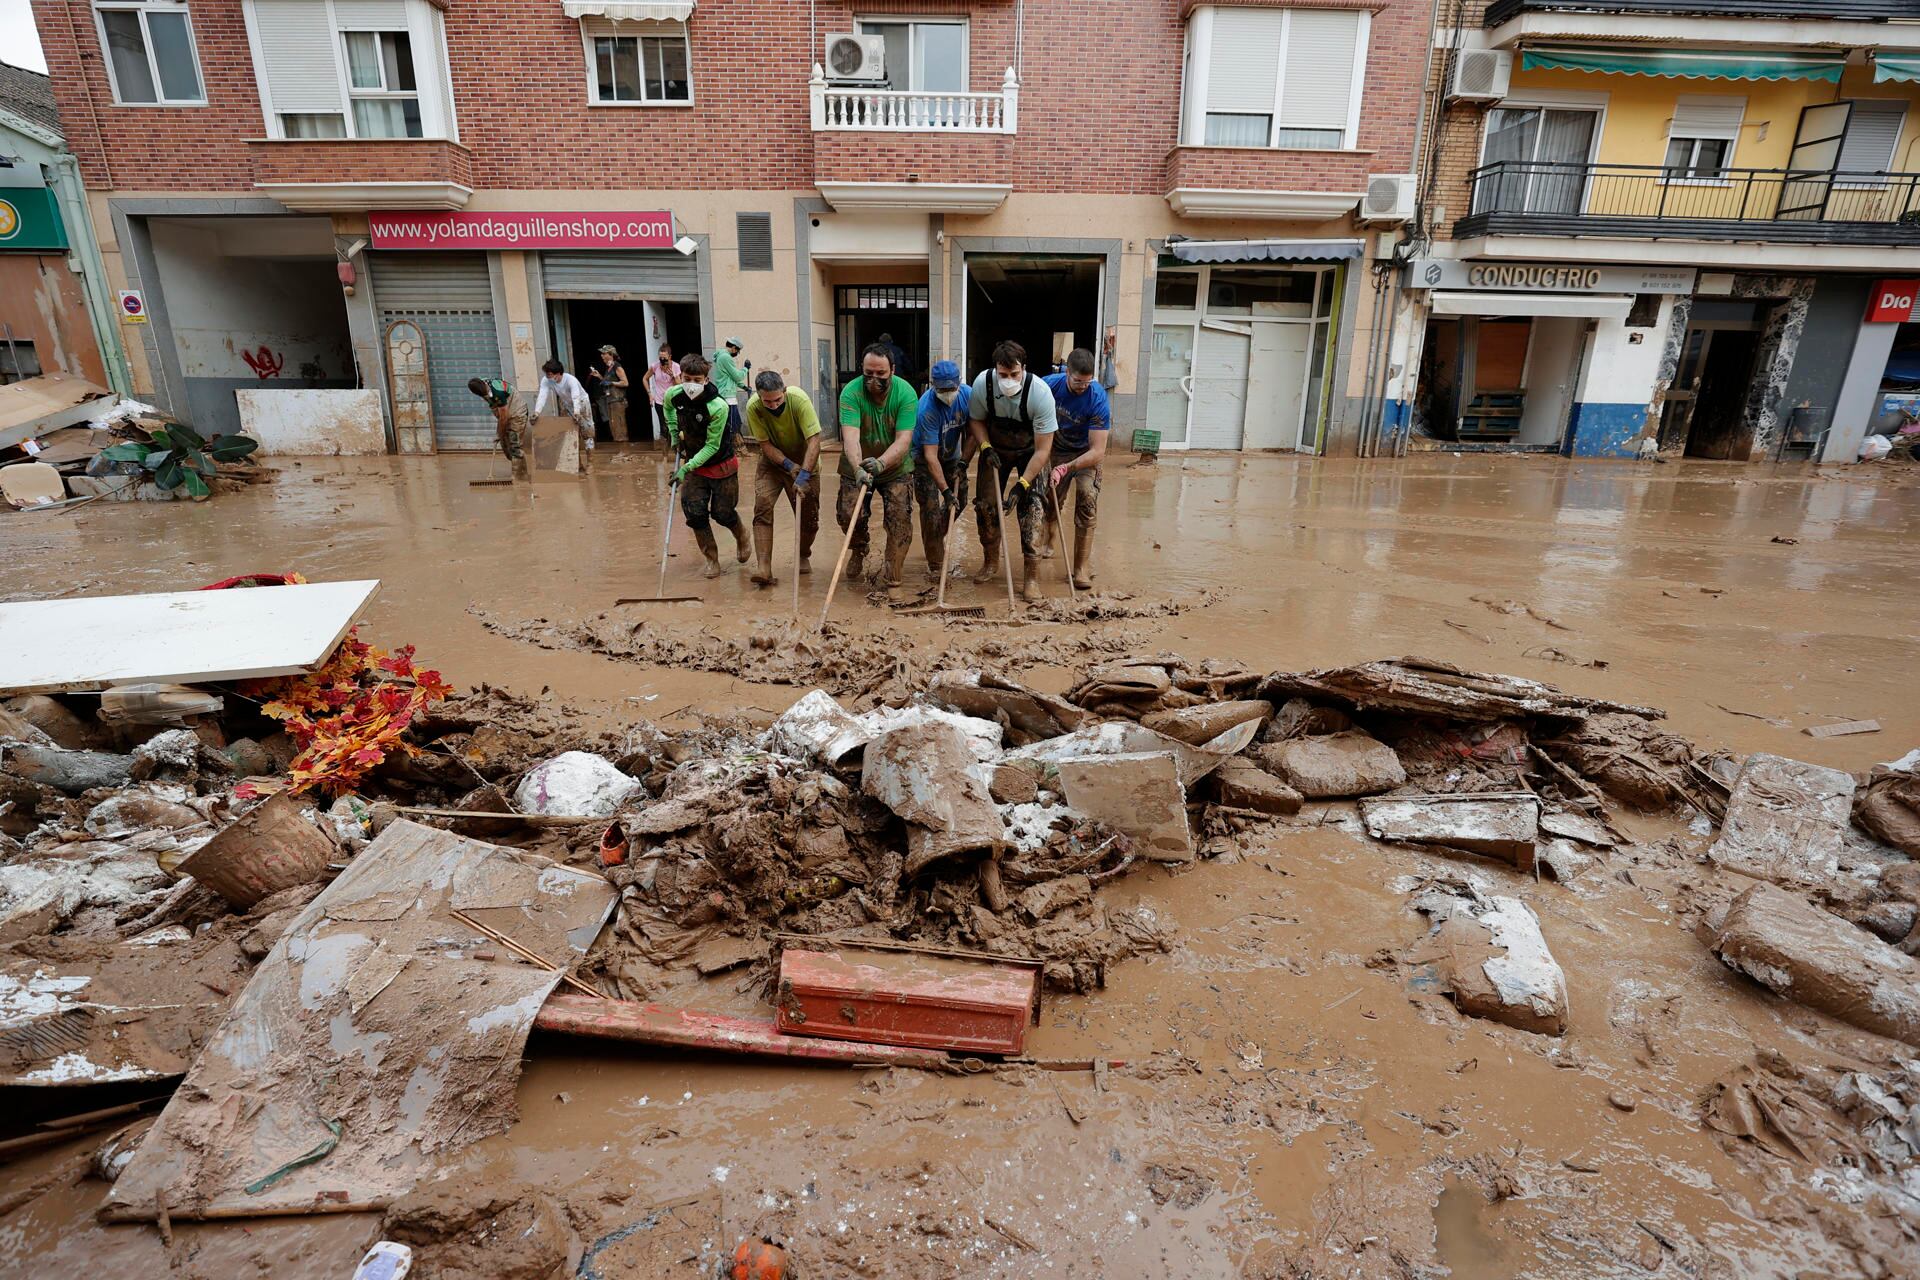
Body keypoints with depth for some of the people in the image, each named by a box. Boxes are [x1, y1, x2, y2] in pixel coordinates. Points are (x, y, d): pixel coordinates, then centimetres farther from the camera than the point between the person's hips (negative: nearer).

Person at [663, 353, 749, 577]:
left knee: (722, 512, 3)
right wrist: (674, 434, 7)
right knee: (694, 512, -5)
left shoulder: (718, 407, -28)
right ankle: (711, 558, 11)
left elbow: (712, 446, -24)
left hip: (721, 464, -4)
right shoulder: (673, 395, -12)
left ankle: (741, 538, 37)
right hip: (693, 462, 4)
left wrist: (686, 468, -28)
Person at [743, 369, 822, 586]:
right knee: (762, 505, -18)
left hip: (804, 462, -1)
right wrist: (789, 465, -29)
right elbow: (765, 445, -16)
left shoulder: (799, 399, -30)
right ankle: (765, 569, -20)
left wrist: (804, 475, -39)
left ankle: (803, 556, 30)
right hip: (772, 461, 1)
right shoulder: (753, 407, -23)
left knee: (809, 515, 1)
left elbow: (814, 440, -32)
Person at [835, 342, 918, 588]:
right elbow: (850, 437, -34)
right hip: (857, 467, 1)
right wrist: (858, 469, -53)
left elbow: (903, 440, -29)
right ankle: (859, 549, 30)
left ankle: (893, 577, 2)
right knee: (848, 515, -5)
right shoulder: (851, 393, -22)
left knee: (900, 518, -10)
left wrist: (880, 463, -48)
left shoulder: (906, 393, -21)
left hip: (896, 467, 0)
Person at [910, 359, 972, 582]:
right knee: (931, 507, -12)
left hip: (952, 456, 6)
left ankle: (937, 538, 36)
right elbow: (930, 456, -33)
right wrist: (945, 490, -34)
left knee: (959, 502, 8)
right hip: (925, 458, -5)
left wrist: (963, 462, -11)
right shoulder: (927, 408, -33)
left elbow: (971, 433, -3)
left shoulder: (968, 395, -18)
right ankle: (935, 565, -4)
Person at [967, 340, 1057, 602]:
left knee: (1029, 507, -15)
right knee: (985, 504, 1)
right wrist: (985, 448, -21)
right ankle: (990, 563, 23)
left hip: (1030, 452, -3)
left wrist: (1021, 485, -34)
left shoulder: (1040, 393, -33)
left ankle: (1032, 576, -9)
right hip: (995, 449, 3)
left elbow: (1042, 449, -29)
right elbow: (977, 420, -3)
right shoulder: (982, 383, -24)